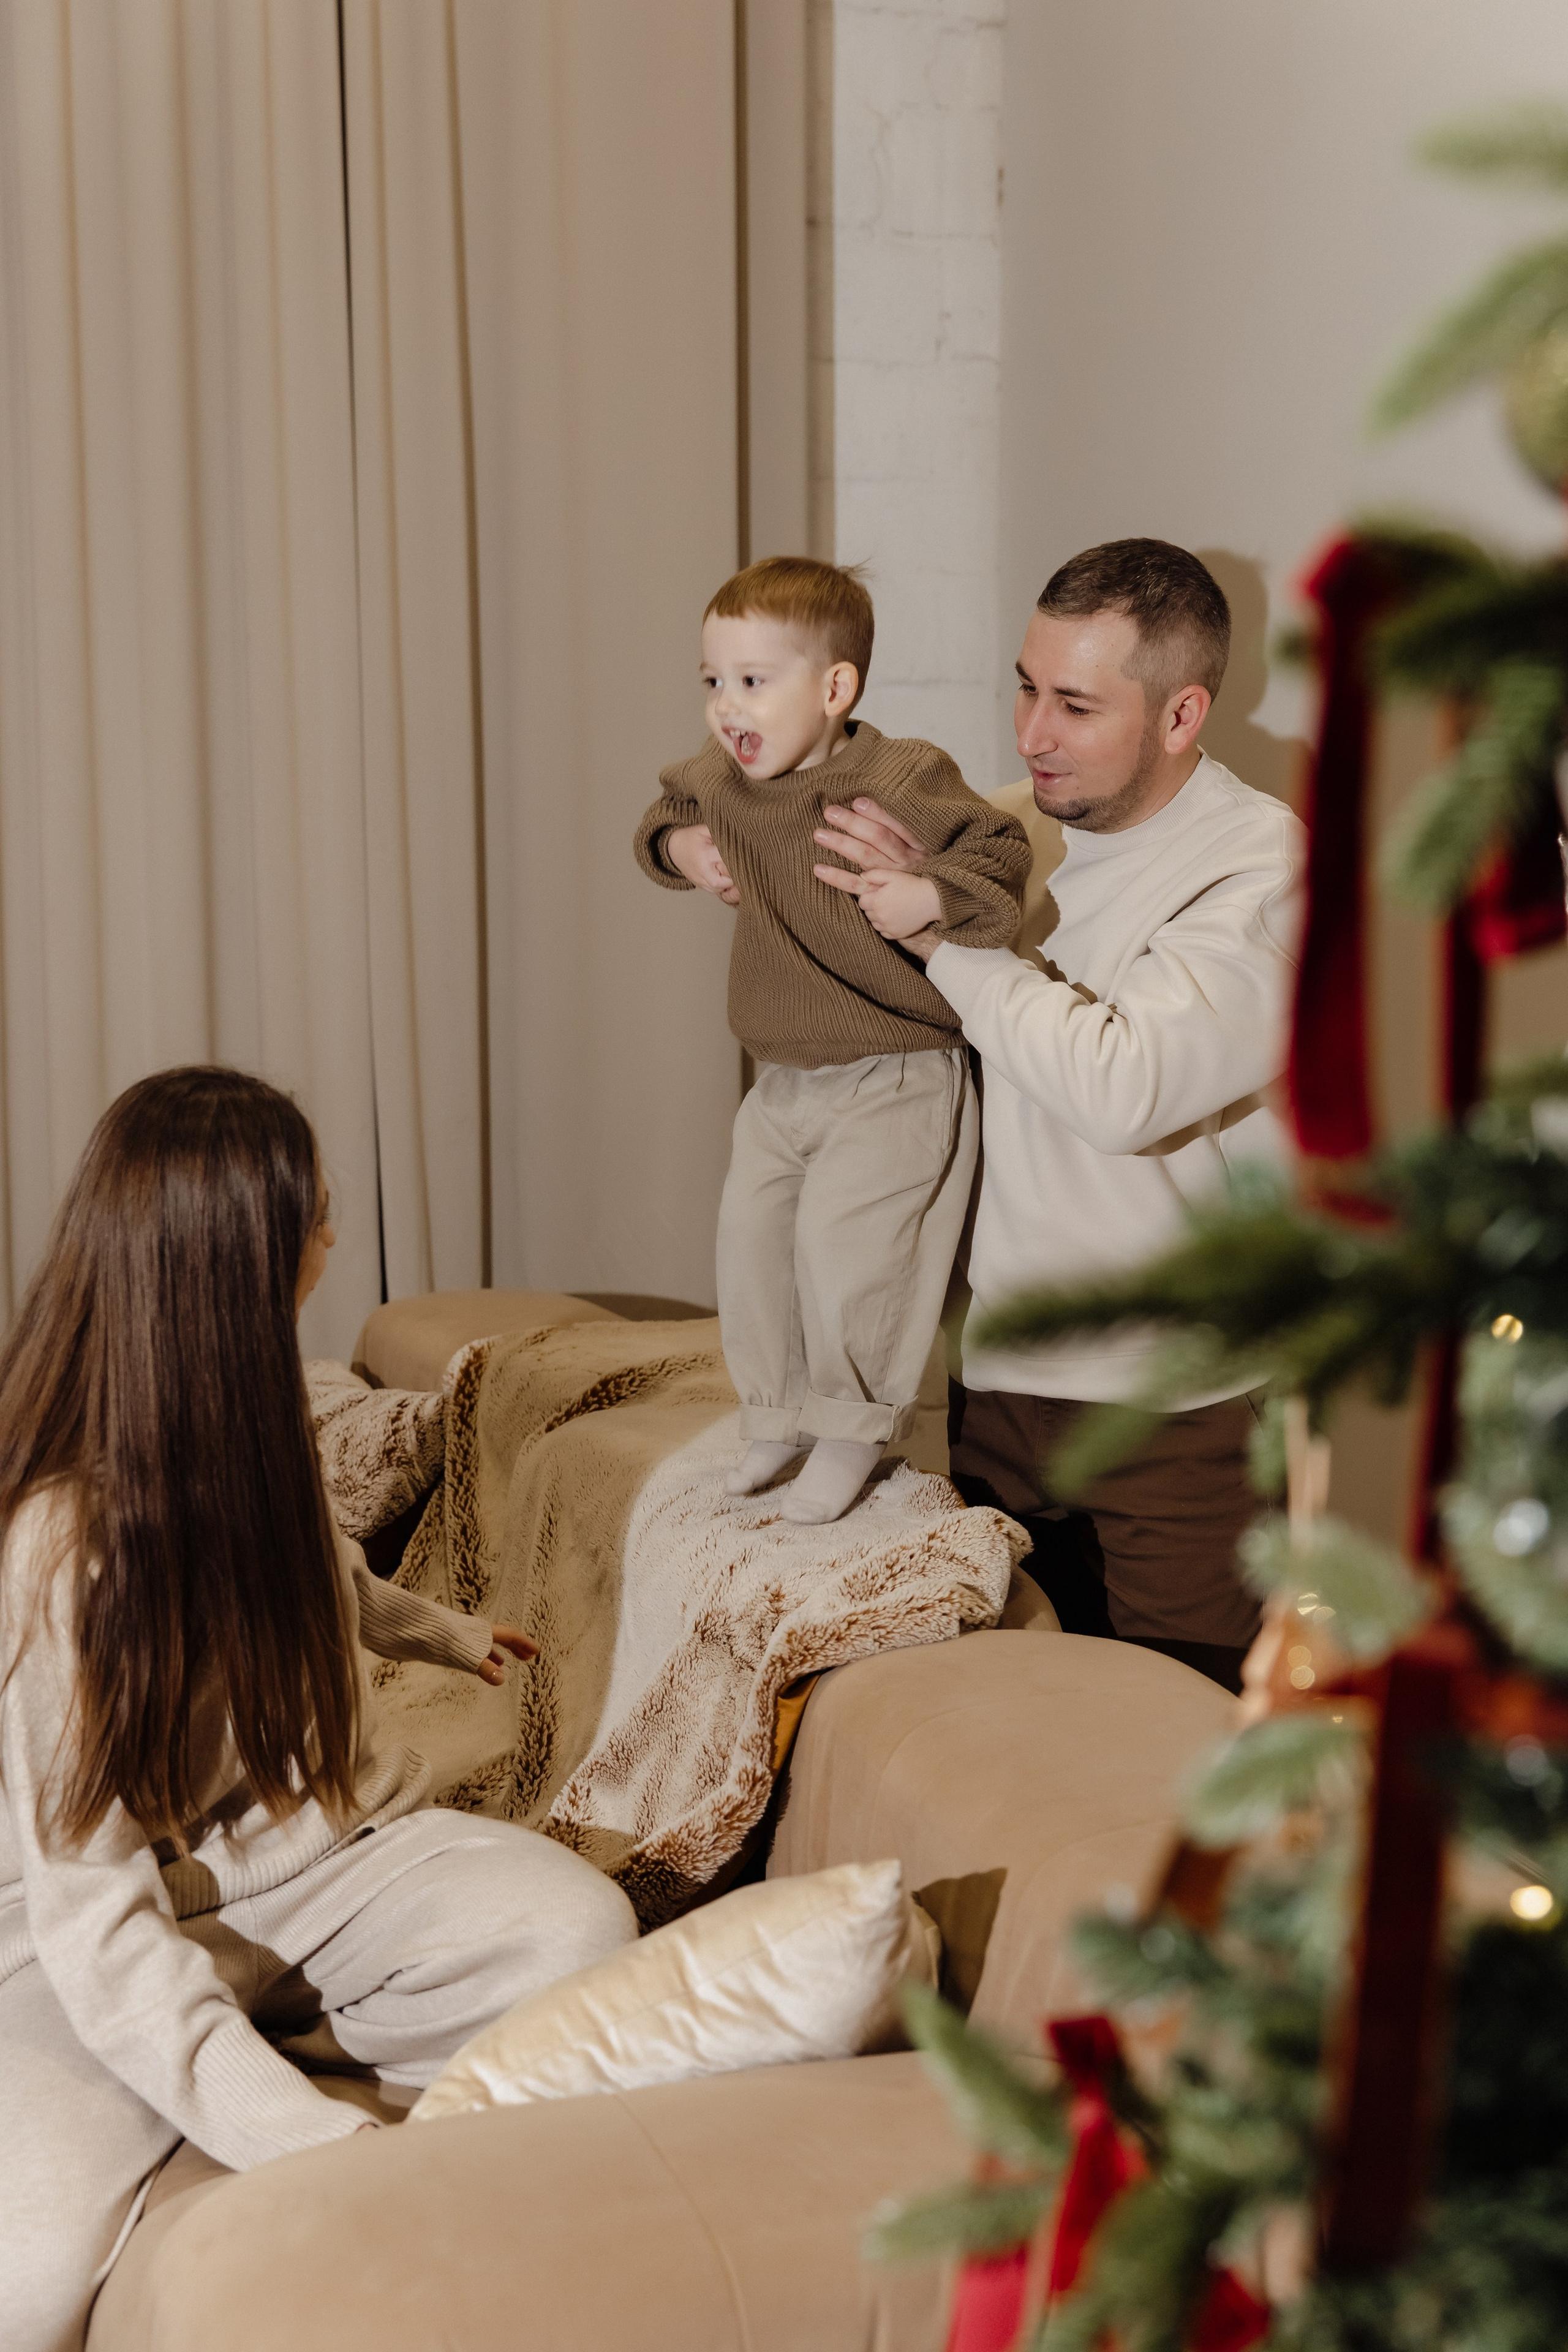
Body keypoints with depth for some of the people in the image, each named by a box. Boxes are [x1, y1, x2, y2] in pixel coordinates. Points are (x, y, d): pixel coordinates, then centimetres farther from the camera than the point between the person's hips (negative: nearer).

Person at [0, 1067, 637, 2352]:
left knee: (581, 1926, -24)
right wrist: (316, 2140, -38)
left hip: (308, 1847, 6)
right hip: (116, 1932, -6)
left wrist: (434, 1628, 43)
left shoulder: (243, 1420, -1)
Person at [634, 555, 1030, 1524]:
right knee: (751, 1235, 9)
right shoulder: (720, 781, 1)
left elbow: (1002, 846, -16)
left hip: (895, 1081, -7)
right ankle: (776, 1415, 29)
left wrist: (930, 896, -34)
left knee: (845, 1240, -11)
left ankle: (853, 1429, 10)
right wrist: (677, 847, -1)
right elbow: (670, 811, 22)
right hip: (784, 1080, 7)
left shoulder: (900, 781, -20)